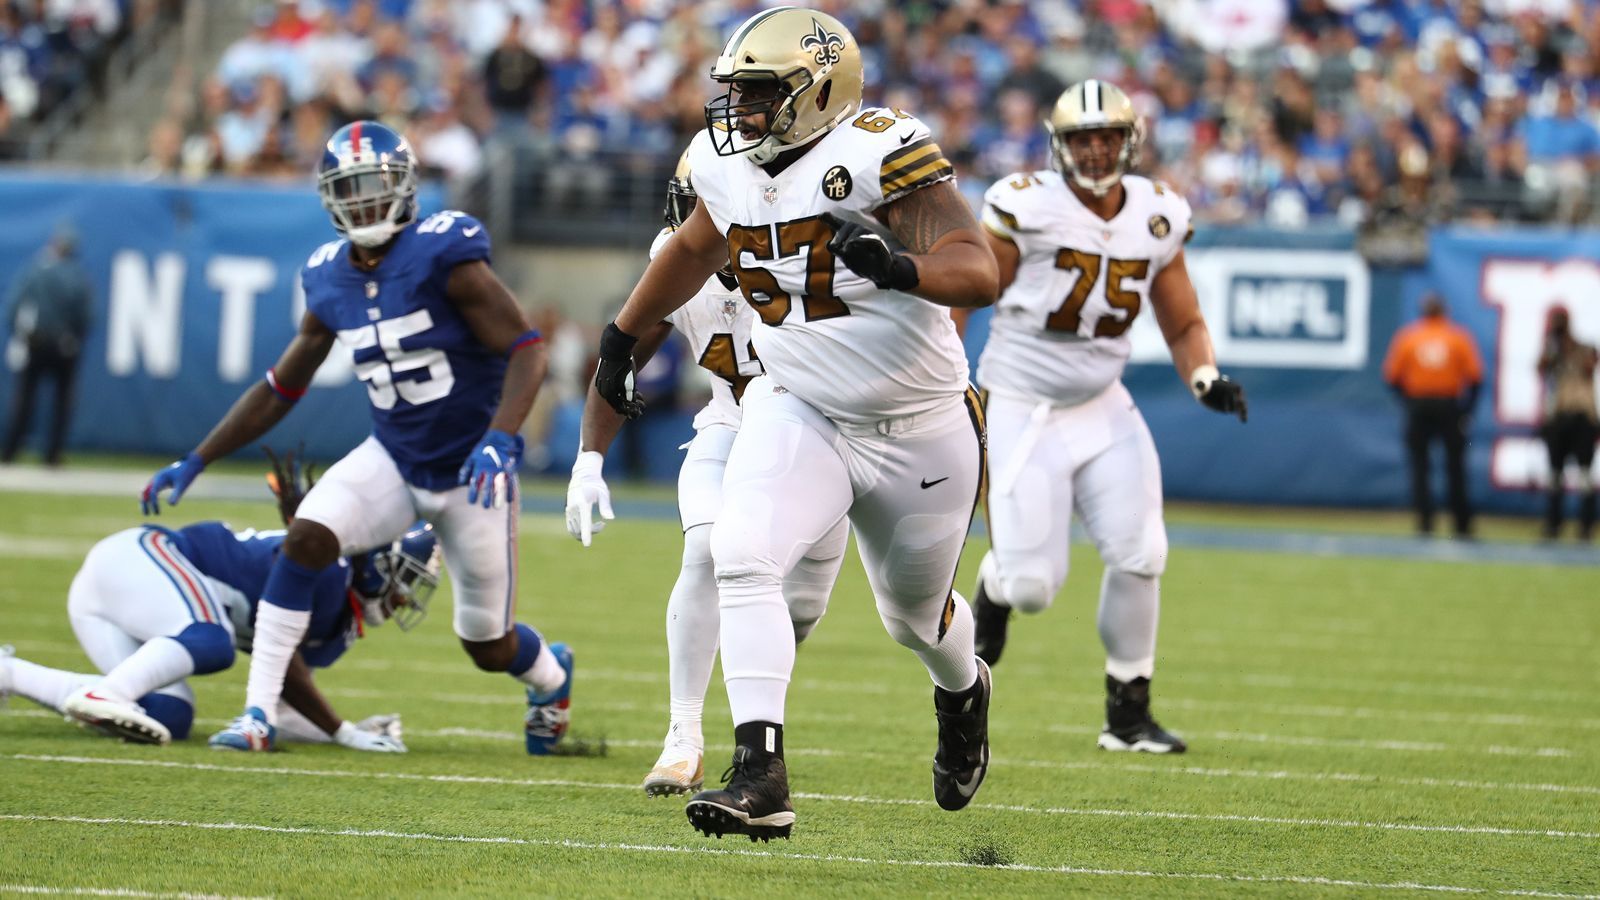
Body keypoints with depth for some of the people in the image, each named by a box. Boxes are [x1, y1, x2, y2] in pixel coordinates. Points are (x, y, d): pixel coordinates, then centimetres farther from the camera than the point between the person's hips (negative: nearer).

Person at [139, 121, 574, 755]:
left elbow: (526, 351, -20)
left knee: (489, 647, 6)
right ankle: (258, 714, -20)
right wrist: (194, 463, 8)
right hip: (394, 459, 4)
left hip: (469, 471, -4)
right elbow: (280, 390, 11)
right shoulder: (331, 280, 0)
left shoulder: (444, 256, -19)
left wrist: (499, 440, -35)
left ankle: (551, 673, 45)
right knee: (306, 538, -23)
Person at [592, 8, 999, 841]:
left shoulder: (877, 155, -22)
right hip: (799, 413, 4)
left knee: (916, 614, 17)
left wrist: (899, 266, -50)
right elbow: (695, 249, 21)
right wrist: (622, 336, 26)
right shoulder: (728, 168, -2)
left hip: (917, 429, -4)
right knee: (742, 561, -22)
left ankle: (962, 693, 53)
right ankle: (759, 776, -25)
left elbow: (978, 271, -31)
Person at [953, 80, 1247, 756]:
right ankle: (994, 590, 32)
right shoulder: (1027, 209, -15)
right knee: (1033, 585, -8)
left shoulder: (1156, 219, 1)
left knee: (1139, 555, -11)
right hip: (1021, 413, -4)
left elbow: (1184, 325, 11)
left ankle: (1128, 712, 6)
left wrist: (1205, 379, -8)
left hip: (1100, 408, 4)